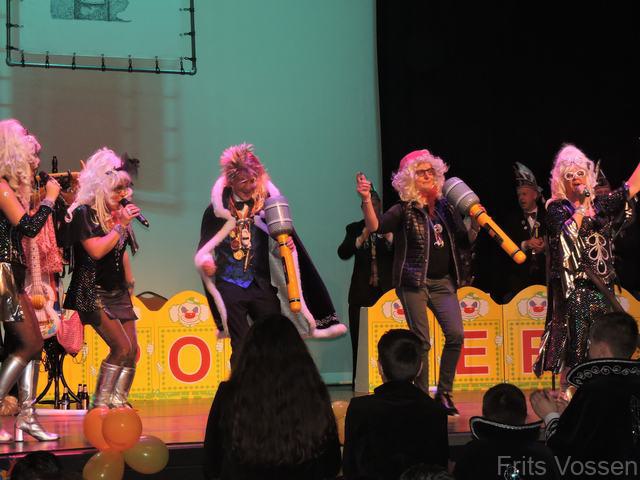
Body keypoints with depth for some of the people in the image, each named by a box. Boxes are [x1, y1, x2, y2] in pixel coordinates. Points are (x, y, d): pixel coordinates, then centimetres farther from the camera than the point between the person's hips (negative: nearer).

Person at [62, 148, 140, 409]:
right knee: (121, 348, -18)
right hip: (93, 292, -8)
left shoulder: (117, 213, 12)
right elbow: (96, 250, -23)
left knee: (132, 350, 1)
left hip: (117, 292, 8)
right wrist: (121, 225, -19)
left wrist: (129, 284, 22)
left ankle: (118, 402, 7)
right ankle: (99, 404, -10)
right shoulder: (83, 213, -11)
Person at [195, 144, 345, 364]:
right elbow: (205, 247, 3)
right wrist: (205, 261, -18)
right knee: (241, 348, -1)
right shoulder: (217, 210, 0)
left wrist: (286, 245, -11)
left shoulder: (267, 203, 3)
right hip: (230, 286, -1)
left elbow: (276, 246, 11)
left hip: (261, 285, 1)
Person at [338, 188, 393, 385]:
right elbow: (343, 253, -3)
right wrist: (362, 237, -17)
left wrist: (389, 238, -15)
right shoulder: (355, 229, 11)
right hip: (362, 293, 1)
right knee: (360, 340, -3)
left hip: (386, 291, -1)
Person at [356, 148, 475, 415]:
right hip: (414, 283, -4)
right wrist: (366, 200, -34)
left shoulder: (445, 207, 11)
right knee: (421, 341, -4)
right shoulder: (404, 210, -3)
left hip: (443, 282, 4)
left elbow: (465, 240, 18)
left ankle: (444, 392, 6)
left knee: (456, 334, -8)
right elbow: (375, 226, -19)